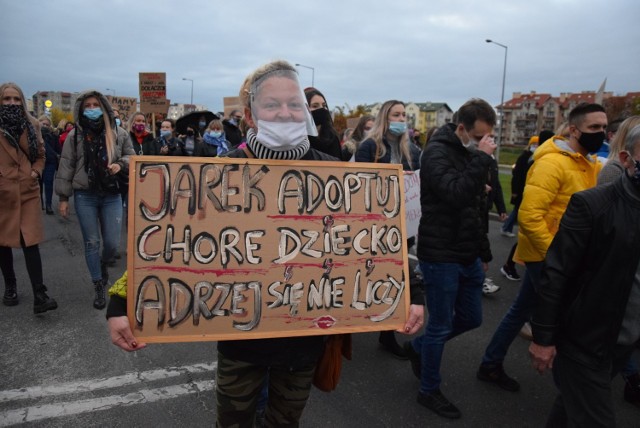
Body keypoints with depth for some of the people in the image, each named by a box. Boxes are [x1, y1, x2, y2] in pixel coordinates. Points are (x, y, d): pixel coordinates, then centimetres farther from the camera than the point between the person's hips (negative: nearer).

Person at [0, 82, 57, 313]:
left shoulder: (31, 125, 7)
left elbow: (40, 155, 15)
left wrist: (36, 172, -1)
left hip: (28, 190, 1)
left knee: (31, 242, -7)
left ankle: (39, 295, -10)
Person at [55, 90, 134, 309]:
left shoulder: (119, 133, 1)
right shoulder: (75, 136, 0)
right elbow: (66, 166, 3)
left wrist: (120, 164, -12)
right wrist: (63, 197, 2)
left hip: (112, 195, 1)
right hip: (85, 196, 0)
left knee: (112, 243, 0)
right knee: (91, 243, 5)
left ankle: (103, 264, 37)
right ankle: (99, 288, 19)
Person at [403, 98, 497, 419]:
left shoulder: (471, 154, 12)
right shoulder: (437, 152, -14)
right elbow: (456, 195, -31)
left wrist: (484, 252, 19)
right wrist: (482, 158, -25)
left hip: (468, 256, 9)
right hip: (440, 256, -9)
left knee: (471, 317, 17)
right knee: (440, 326, 3)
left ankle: (417, 347, 38)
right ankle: (429, 391, 24)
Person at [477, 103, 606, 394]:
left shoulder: (591, 164, 10)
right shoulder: (552, 163, -19)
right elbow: (529, 216, -25)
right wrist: (553, 255, -22)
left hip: (561, 255, 9)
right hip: (544, 255, -9)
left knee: (523, 310, 17)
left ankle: (491, 366, 31)